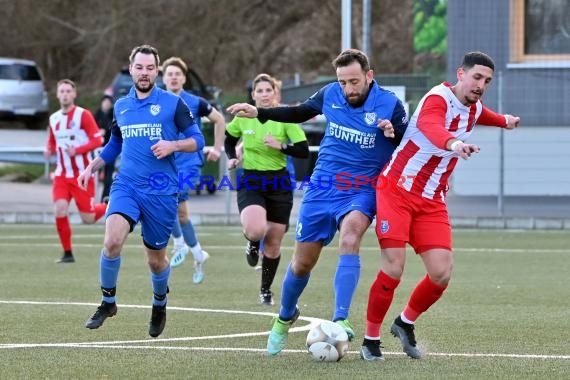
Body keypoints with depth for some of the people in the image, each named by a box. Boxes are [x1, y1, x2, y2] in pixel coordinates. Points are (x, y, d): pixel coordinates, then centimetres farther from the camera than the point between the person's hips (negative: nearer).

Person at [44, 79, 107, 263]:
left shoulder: (83, 115, -8)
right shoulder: (54, 119, 9)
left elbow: (97, 140, -12)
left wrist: (77, 150, -24)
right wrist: (49, 151, -1)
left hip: (82, 174, -4)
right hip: (62, 174, 4)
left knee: (88, 219, -1)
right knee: (60, 210, -16)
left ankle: (107, 207, 33)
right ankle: (67, 253, -3)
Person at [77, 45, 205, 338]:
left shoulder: (173, 103, 0)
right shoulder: (121, 106, 11)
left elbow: (197, 140, 1)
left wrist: (173, 145, -17)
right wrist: (92, 166, 12)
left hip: (161, 192, -2)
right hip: (126, 185, 2)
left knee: (156, 259, 7)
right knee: (112, 240, -24)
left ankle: (159, 305, 37)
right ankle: (107, 303, -5)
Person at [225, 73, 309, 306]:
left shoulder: (285, 119, -5)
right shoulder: (243, 117, 0)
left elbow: (304, 151, -9)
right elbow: (229, 138, 21)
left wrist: (280, 146, -22)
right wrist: (231, 158, 4)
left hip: (278, 184, 0)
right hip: (250, 183, 0)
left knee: (273, 243, 5)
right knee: (256, 230, -27)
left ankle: (266, 290, 26)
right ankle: (252, 244, 12)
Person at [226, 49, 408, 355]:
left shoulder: (390, 105, -12)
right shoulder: (330, 94, -2)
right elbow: (301, 112, 19)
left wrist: (394, 134, -28)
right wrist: (258, 113, 15)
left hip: (362, 190, -3)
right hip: (322, 188, 3)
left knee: (350, 236, -34)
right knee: (302, 263, 7)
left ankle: (341, 320, -40)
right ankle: (285, 318, 37)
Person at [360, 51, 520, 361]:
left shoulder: (474, 109, 9)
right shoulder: (439, 98, -17)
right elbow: (429, 125, -43)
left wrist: (504, 121, 53)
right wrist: (453, 144, -63)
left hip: (432, 202, 7)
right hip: (397, 191, -7)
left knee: (441, 273, -7)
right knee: (394, 268, -15)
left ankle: (405, 323, 21)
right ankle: (370, 340, 3)